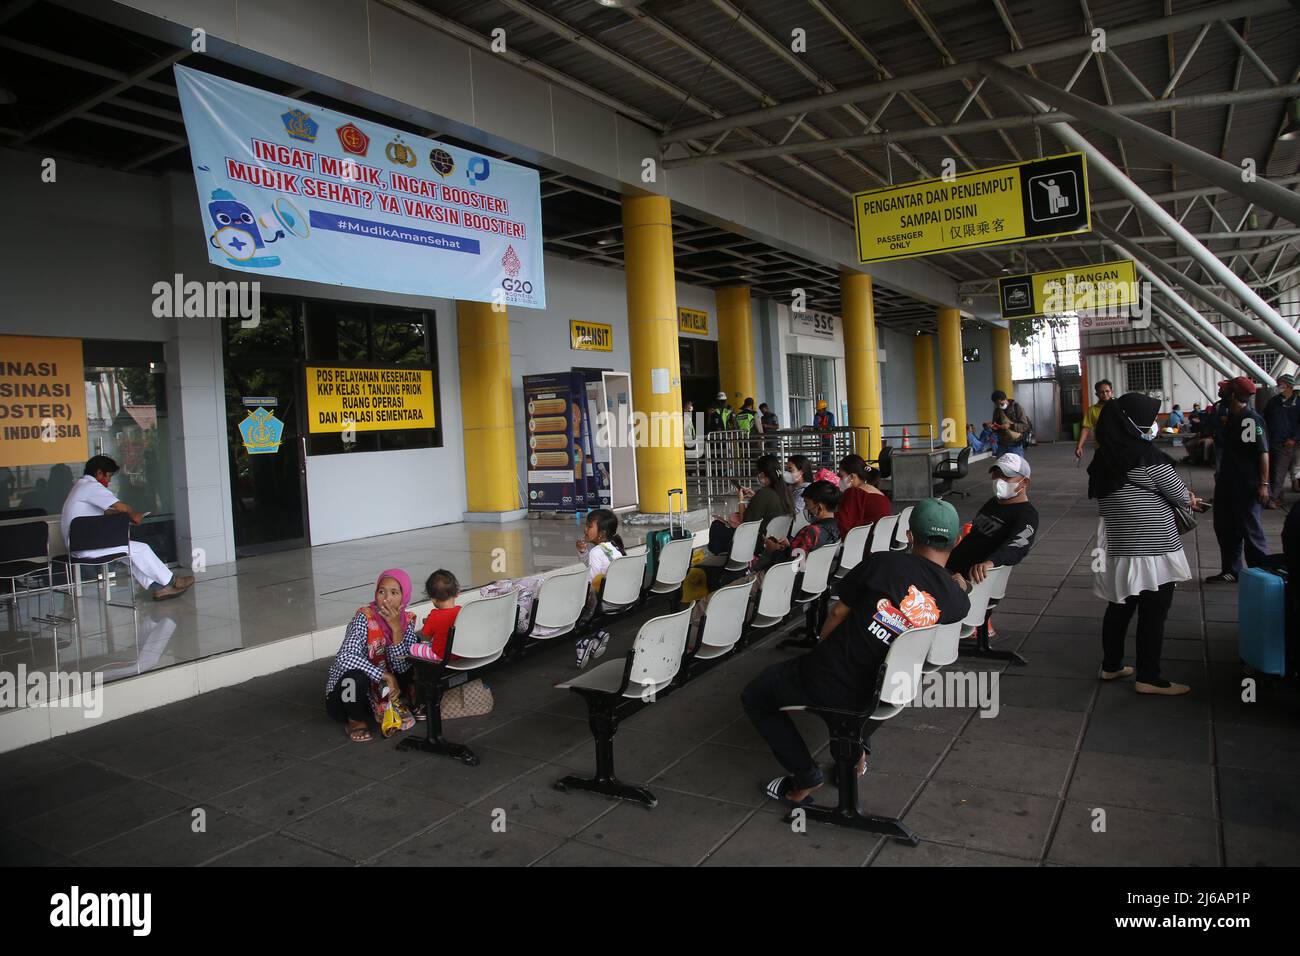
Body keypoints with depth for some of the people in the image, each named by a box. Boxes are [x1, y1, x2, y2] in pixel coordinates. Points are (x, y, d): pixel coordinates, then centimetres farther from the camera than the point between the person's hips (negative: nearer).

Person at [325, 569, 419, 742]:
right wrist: (386, 676, -35)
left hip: (379, 691, 5)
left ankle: (385, 709, 6)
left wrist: (396, 627, -29)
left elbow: (401, 667, -18)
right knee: (358, 674, -35)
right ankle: (355, 720, -6)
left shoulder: (407, 620, -8)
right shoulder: (365, 617, -22)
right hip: (344, 694, -4)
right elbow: (346, 658, -37)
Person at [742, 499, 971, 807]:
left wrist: (820, 650, 12)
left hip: (830, 684, -5)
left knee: (755, 697, 18)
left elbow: (838, 613, -5)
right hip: (878, 692, 6)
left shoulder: (883, 563, -16)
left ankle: (805, 776, 11)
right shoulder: (959, 601, -6)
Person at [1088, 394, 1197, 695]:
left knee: (1119, 607, 17)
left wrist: (1181, 501, 16)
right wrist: (1187, 500, 14)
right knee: (1153, 613, 4)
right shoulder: (1146, 454, -17)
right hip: (1153, 550, -7)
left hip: (1118, 549, 7)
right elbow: (1180, 494, -9)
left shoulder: (1103, 458, 5)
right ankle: (1148, 678, 13)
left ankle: (1111, 666, 28)